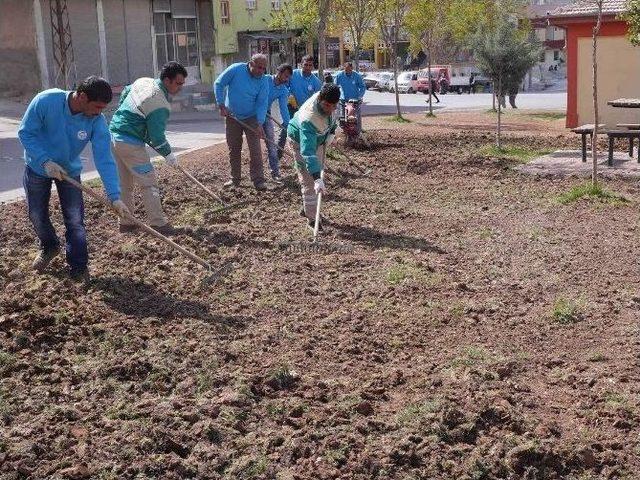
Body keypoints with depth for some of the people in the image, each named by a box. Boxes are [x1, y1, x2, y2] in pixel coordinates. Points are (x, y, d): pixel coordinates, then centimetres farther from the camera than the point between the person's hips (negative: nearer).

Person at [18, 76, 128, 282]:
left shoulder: (97, 121, -27)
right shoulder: (45, 101, -31)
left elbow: (104, 159, -28)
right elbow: (26, 133, -21)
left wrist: (115, 196, -35)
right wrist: (46, 162, -31)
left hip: (69, 171, 0)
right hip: (38, 167, 0)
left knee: (75, 220, -4)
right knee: (37, 215, 14)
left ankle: (78, 266, 13)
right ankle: (49, 247, 44)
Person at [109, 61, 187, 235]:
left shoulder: (143, 81, 7)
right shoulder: (160, 104, -19)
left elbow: (124, 93, 27)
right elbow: (157, 136, -16)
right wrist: (168, 154, -2)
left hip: (114, 134, 9)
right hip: (130, 143, -9)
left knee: (124, 183, 15)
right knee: (149, 182, -4)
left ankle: (126, 223, 22)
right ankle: (158, 223, -4)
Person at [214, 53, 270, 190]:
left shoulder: (263, 81, -11)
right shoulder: (235, 69, -14)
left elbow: (262, 103, -13)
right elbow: (218, 84, -6)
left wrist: (260, 124, -24)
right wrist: (222, 105, -11)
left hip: (251, 118, -1)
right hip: (232, 117, 1)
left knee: (255, 150, -8)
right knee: (233, 150, 10)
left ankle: (258, 180, -6)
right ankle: (235, 179, 21)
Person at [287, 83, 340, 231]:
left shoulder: (328, 101, -27)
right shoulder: (308, 119, -46)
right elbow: (308, 152, -51)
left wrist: (332, 132, -8)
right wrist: (317, 179, -57)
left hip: (318, 138, 8)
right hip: (300, 140, -8)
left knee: (318, 171, 16)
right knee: (308, 180, -9)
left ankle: (307, 208, 32)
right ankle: (311, 218, -1)